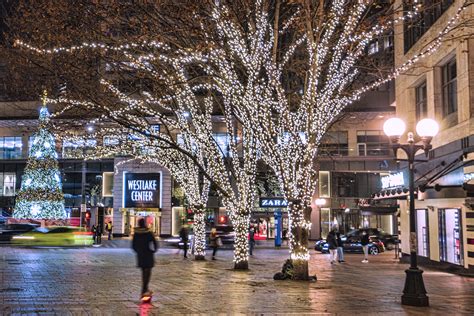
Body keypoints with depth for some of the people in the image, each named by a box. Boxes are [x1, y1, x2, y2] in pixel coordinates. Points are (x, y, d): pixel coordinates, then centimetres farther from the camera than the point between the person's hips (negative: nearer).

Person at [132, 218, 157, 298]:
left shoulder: (136, 233, -2)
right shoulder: (148, 233, -12)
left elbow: (133, 245, 2)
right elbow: (155, 243, -9)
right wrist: (154, 250, 9)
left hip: (140, 255, 4)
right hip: (148, 255, -4)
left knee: (144, 272, 17)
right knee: (147, 272, 2)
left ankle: (146, 289, 23)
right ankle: (144, 290, -7)